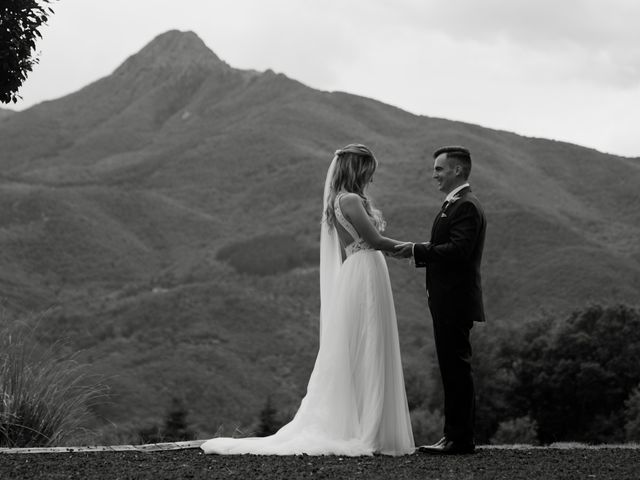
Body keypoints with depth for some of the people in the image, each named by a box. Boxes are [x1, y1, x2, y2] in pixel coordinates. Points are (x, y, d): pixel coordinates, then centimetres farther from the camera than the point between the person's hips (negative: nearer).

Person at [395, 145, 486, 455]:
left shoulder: (466, 206, -13)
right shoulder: (455, 205, 20)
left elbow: (459, 250, -24)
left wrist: (417, 249, -20)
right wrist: (419, 253, 7)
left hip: (455, 301, -11)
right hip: (449, 301, 11)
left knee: (456, 368, -8)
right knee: (454, 369, 13)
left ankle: (460, 439, -5)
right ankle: (457, 436, 18)